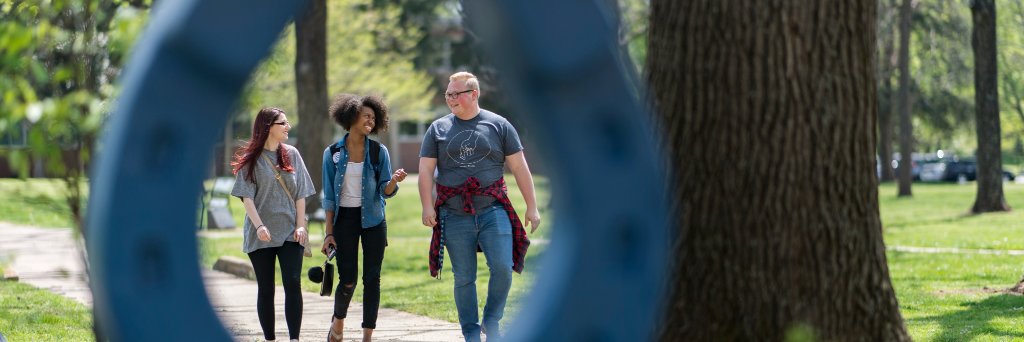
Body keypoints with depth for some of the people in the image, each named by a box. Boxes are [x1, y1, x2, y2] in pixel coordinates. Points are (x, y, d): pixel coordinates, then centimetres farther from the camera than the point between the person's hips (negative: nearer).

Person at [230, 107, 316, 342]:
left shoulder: (291, 154, 8)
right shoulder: (251, 159, 0)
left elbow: (300, 193, 8)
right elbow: (246, 196, -5)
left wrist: (301, 225, -1)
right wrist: (259, 226, -18)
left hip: (290, 233, 1)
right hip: (261, 235, -1)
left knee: (293, 283, -11)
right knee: (265, 288, 3)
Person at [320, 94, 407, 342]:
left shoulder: (379, 151, 2)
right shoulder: (333, 153, 0)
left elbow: (385, 191, -1)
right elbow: (329, 196, 2)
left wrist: (394, 181, -25)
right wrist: (329, 232, -2)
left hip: (372, 220, 1)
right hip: (345, 219, -1)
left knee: (372, 278, -3)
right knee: (347, 280, -3)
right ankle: (338, 322, 25)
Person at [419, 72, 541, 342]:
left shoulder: (499, 125, 5)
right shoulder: (438, 129, 9)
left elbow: (519, 168, 6)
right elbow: (425, 170, 5)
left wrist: (532, 207, 2)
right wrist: (427, 206, -7)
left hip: (493, 211, -1)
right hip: (454, 216, 1)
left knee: (502, 267, -14)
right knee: (464, 278, 4)